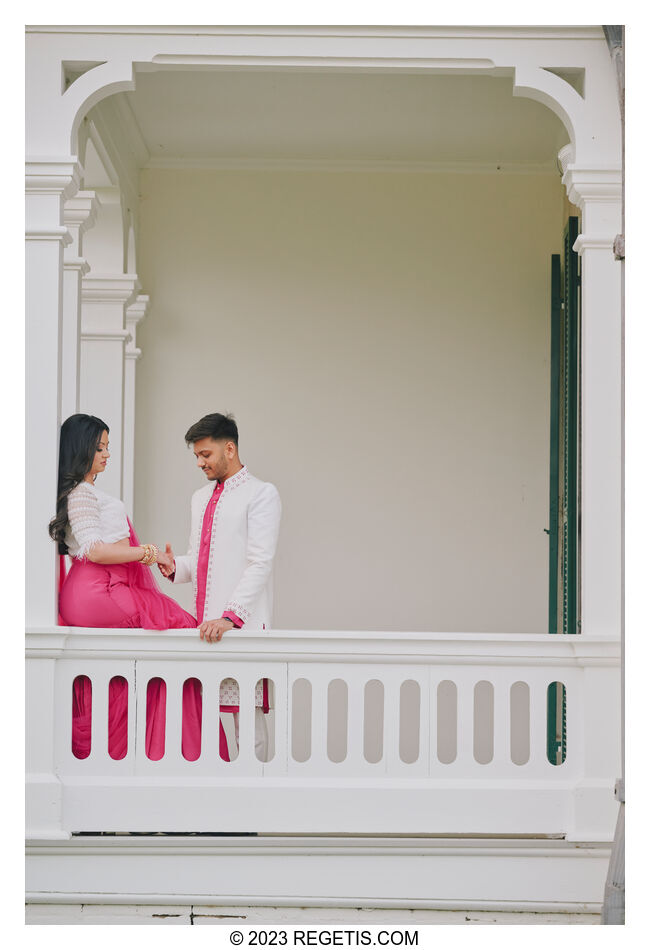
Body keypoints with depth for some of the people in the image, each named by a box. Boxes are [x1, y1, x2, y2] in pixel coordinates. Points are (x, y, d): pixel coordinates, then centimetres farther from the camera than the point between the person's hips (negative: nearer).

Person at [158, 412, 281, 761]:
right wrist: (176, 566, 4)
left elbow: (260, 563, -12)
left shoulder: (261, 493, -2)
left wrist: (231, 616, -22)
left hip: (242, 624, -7)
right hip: (204, 623, 7)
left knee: (247, 713, -8)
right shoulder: (201, 497, 22)